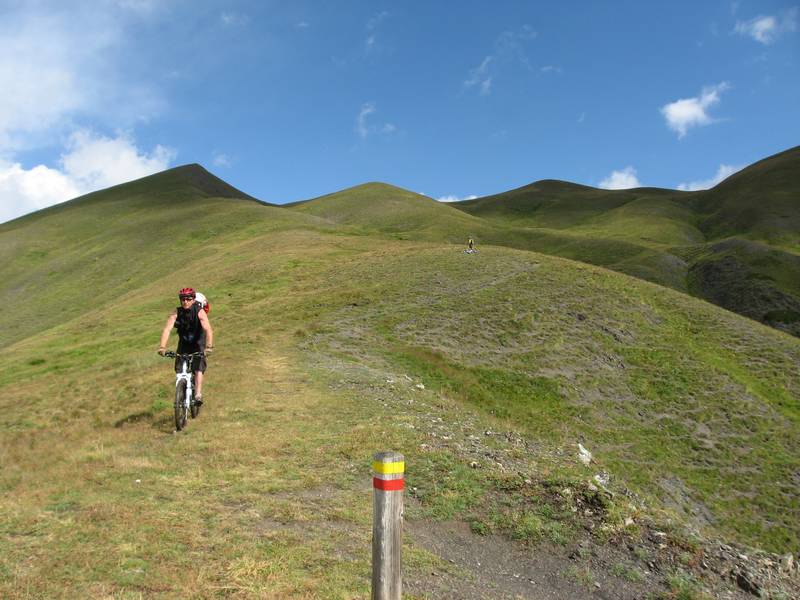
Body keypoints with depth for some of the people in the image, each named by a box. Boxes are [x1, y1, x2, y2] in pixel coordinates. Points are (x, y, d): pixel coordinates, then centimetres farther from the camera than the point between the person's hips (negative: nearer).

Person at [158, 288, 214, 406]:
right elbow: (167, 329, -27)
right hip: (183, 344, 3)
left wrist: (209, 346, -50)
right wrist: (162, 347, -42)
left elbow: (208, 330, -35)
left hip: (198, 344, -2)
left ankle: (198, 395, -17)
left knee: (198, 369, -19)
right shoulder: (176, 312, -17)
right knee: (179, 370, -5)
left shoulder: (199, 312, -23)